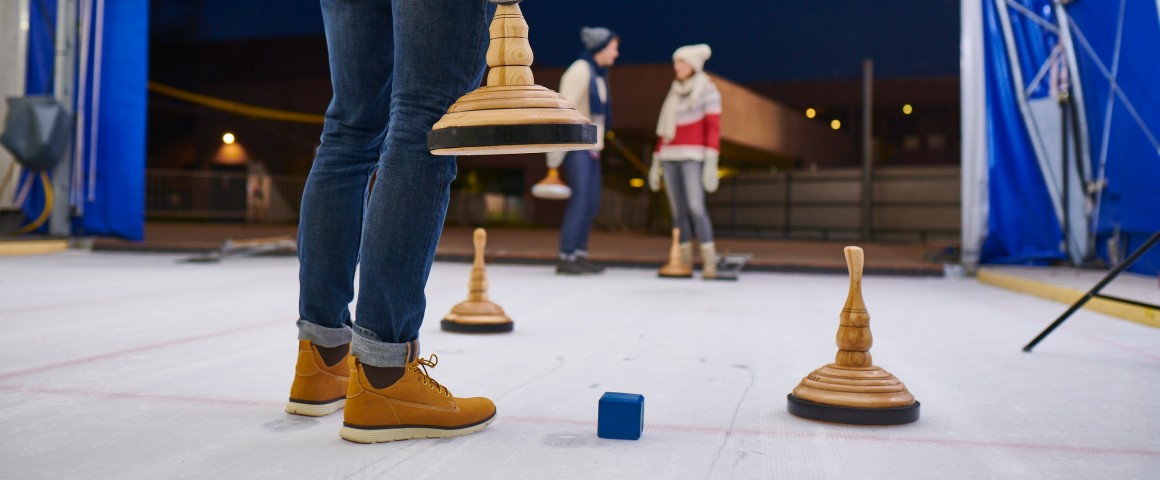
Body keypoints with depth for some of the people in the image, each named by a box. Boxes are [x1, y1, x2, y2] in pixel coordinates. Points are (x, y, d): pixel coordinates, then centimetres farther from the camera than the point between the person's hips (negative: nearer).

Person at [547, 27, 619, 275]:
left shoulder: (598, 75, 16)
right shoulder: (580, 70, -10)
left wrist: (597, 147, 14)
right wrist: (556, 152, -20)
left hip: (591, 147, 9)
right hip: (576, 145, -9)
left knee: (592, 203, 7)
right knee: (580, 200, -14)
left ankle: (580, 255, 13)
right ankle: (565, 258, -11)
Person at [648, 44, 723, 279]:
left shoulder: (707, 90, -2)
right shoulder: (675, 93, 16)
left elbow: (714, 127, -10)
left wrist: (711, 162, -19)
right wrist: (656, 163, 14)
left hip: (693, 156, -6)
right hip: (670, 158, 6)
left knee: (696, 208, -19)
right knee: (679, 212, 3)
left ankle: (709, 262, -16)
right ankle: (684, 262, 7)